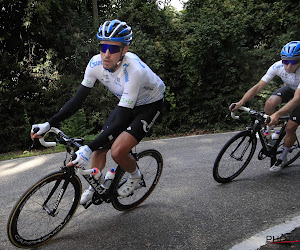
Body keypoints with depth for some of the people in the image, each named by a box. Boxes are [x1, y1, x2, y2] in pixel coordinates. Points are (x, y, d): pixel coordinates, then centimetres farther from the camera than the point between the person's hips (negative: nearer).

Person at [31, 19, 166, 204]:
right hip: (127, 103, 6)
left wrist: (88, 149, -44)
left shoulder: (134, 70, -38)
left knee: (118, 151, -20)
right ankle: (95, 187, 24)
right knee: (101, 146, -1)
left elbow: (120, 122, -39)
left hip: (151, 104, -6)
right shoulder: (96, 63, -20)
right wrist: (49, 124, -21)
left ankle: (135, 176, 13)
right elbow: (78, 99, -12)